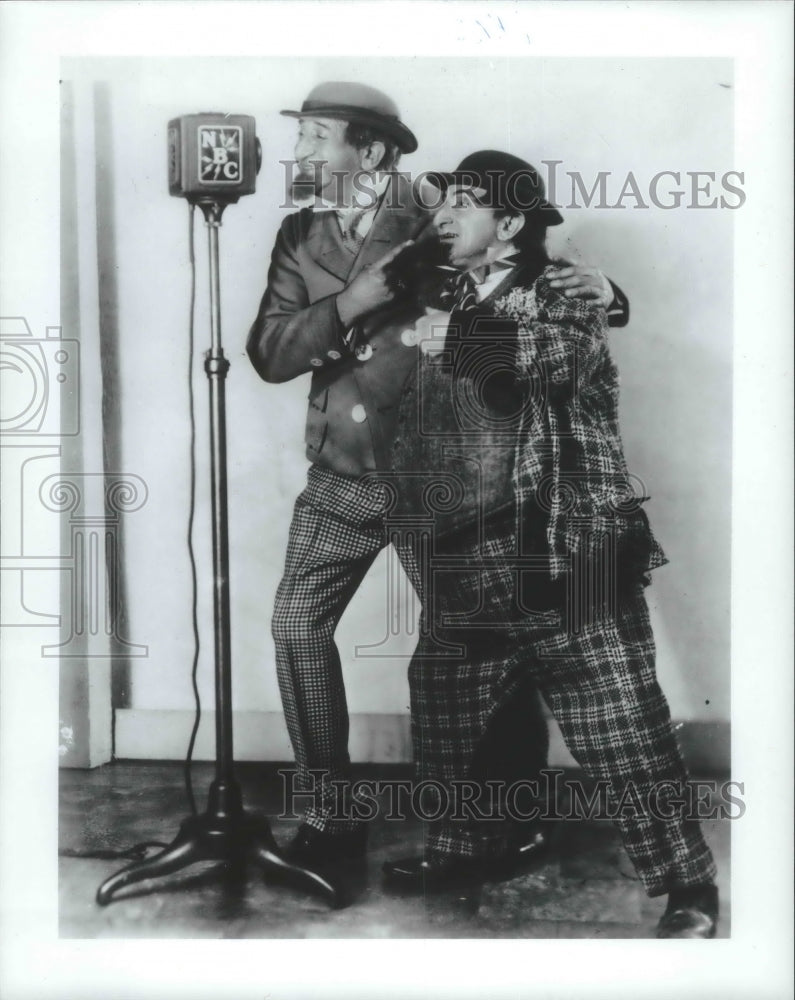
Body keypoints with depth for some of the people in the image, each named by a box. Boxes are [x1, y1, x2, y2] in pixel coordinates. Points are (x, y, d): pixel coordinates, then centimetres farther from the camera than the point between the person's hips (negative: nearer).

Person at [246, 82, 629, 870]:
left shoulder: (439, 229, -8)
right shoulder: (300, 237, 4)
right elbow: (269, 353, -6)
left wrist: (601, 291, -24)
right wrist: (349, 305, -21)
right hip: (343, 476, 4)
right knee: (298, 626, -5)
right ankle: (326, 817, 11)